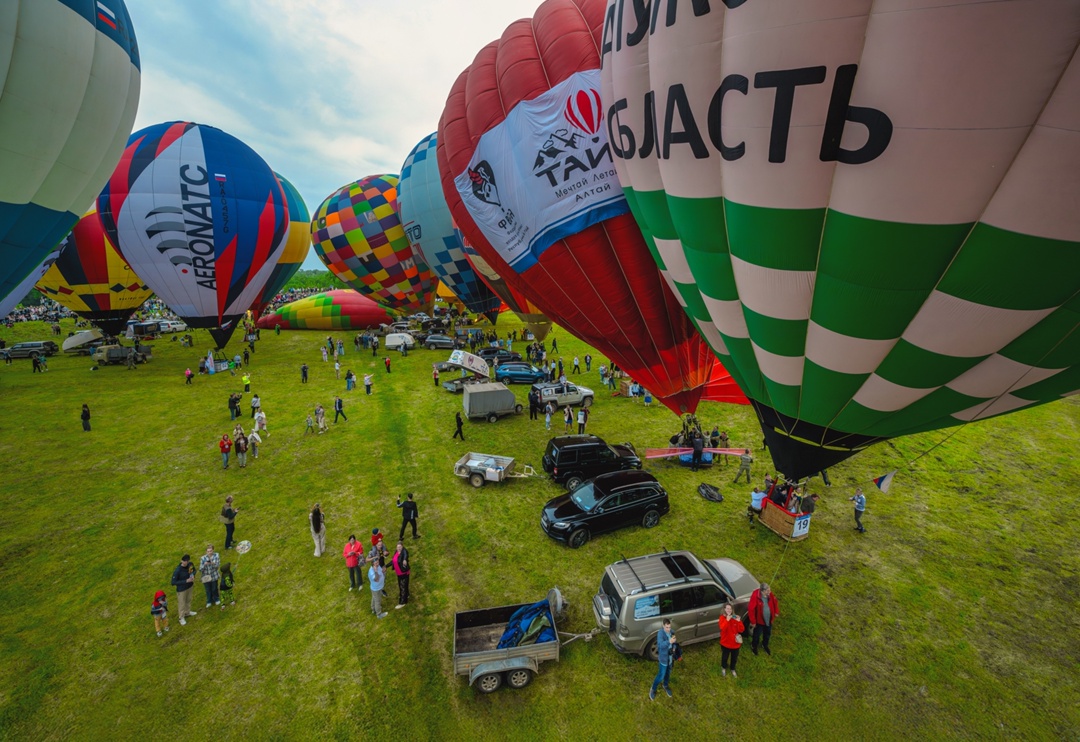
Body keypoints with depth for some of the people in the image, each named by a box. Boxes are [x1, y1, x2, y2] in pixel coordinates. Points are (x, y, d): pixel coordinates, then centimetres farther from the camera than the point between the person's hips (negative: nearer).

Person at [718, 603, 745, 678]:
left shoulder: (735, 617, -7)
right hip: (725, 643, -3)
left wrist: (739, 621, -26)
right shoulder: (722, 618, -16)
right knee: (725, 657, 17)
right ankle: (723, 668, 45)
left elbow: (741, 630, -10)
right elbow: (722, 628, -31)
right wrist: (727, 620, -39)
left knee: (734, 658, 20)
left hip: (735, 642, 3)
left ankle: (733, 669, 47)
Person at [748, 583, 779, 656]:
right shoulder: (755, 596, -35)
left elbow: (775, 602, 4)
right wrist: (753, 622, -20)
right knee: (757, 635, 17)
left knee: (768, 633, 27)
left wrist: (776, 612, 13)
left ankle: (765, 645, 56)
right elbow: (751, 609, -27)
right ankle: (754, 646, 46)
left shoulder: (770, 594, -19)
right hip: (759, 620, -5)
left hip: (769, 619, 5)